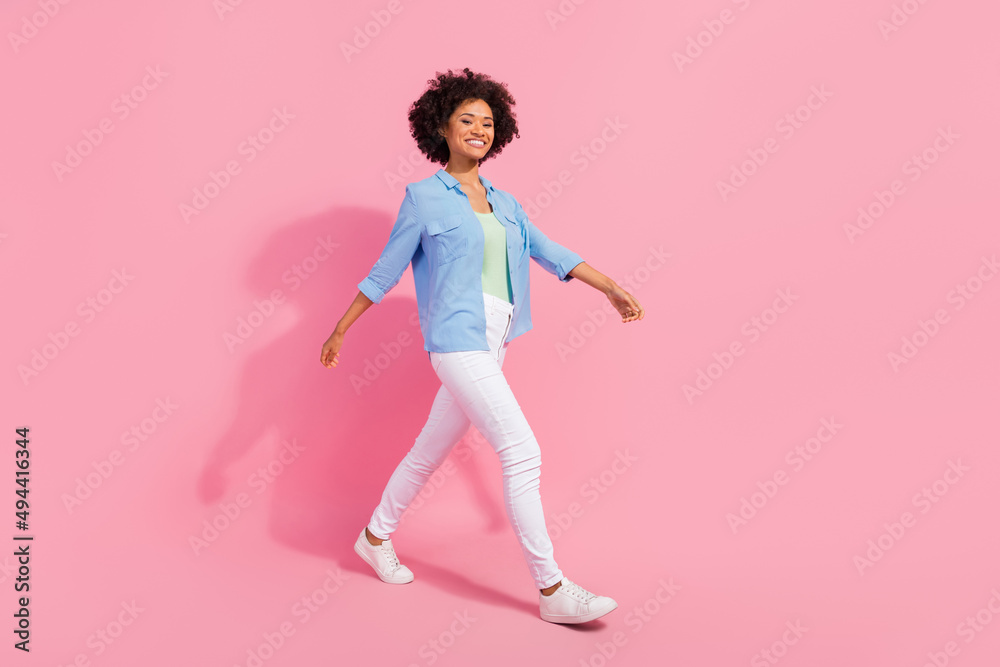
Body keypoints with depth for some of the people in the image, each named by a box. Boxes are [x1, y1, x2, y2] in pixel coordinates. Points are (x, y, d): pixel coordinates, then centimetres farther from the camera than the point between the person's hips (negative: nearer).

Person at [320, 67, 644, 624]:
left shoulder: (503, 202, 15)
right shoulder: (424, 198, -2)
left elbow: (549, 252, 13)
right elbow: (385, 272, 3)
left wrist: (611, 288, 5)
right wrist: (340, 331, 7)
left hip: (492, 343, 7)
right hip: (458, 340, -7)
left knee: (432, 449, 18)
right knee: (523, 452, -13)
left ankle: (376, 537, 39)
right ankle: (552, 589, -5)